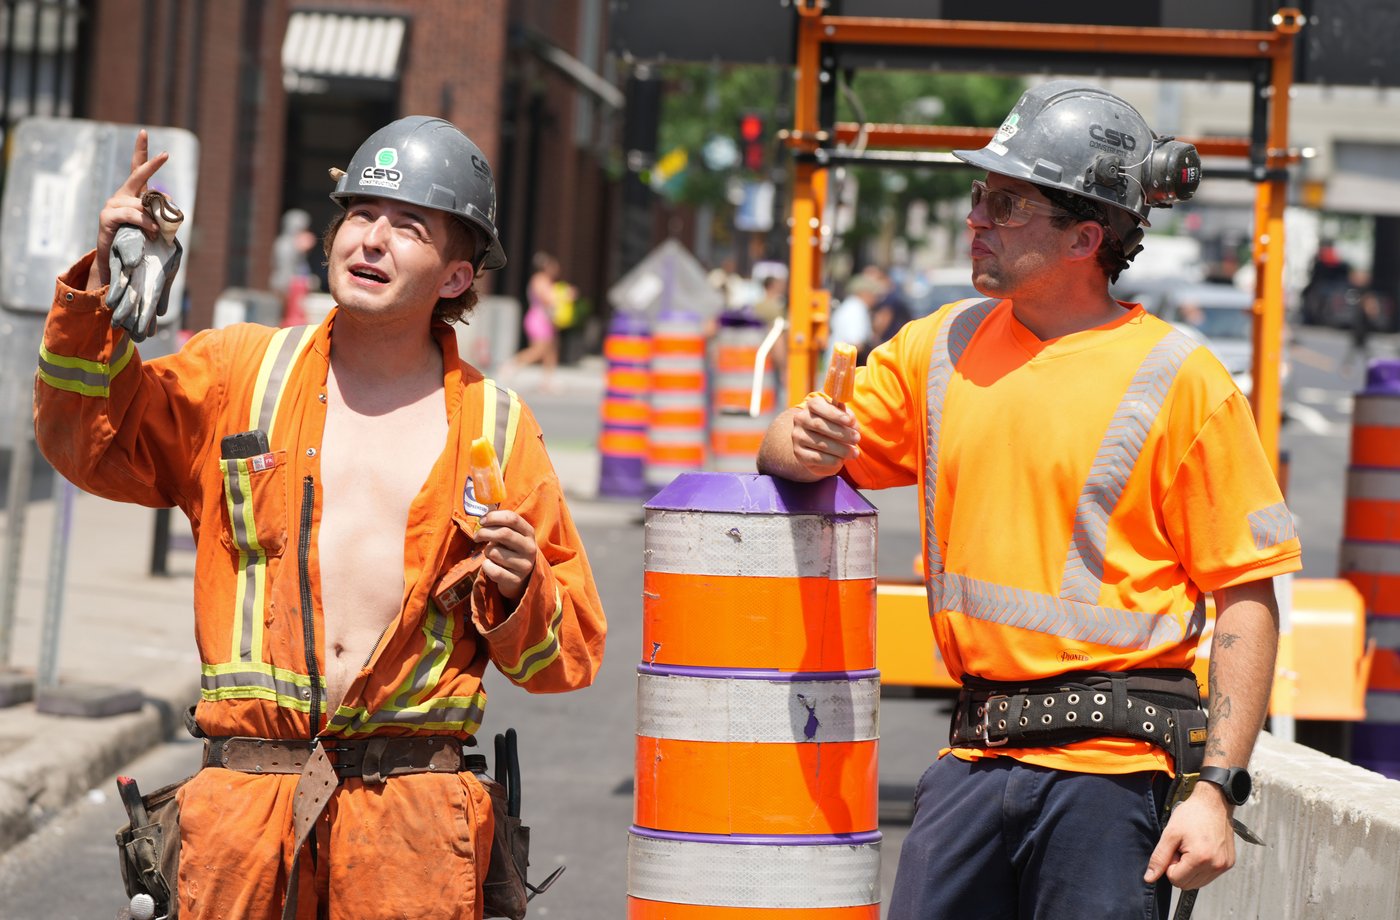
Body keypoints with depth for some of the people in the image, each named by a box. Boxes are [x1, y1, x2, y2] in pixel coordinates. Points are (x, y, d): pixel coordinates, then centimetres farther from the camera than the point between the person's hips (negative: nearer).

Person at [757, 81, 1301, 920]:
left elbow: (1246, 596, -7)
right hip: (975, 756, 5)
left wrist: (1218, 788, -14)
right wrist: (810, 444, -5)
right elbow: (791, 456, 21)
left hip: (1111, 765, -5)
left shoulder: (1181, 380, -5)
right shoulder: (942, 346, 11)